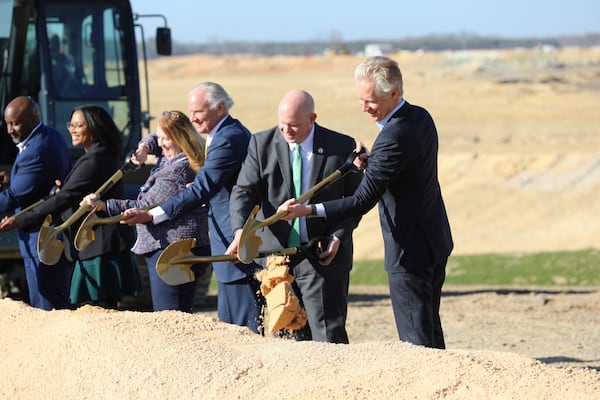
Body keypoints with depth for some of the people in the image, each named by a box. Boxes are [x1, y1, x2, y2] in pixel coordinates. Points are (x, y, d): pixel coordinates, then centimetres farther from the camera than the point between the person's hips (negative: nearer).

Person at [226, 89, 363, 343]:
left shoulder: (342, 147, -4)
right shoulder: (262, 144, -1)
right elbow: (244, 191, -7)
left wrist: (339, 236, -10)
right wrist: (240, 231, -25)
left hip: (324, 257, -3)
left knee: (329, 336, -7)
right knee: (291, 338, 7)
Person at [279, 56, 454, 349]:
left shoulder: (394, 137, -25)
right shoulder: (421, 118, 4)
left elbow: (364, 200, -27)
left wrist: (308, 211, -28)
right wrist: (370, 162, 1)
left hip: (411, 252, -10)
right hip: (436, 243, 10)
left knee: (415, 338, -3)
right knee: (430, 330, 19)